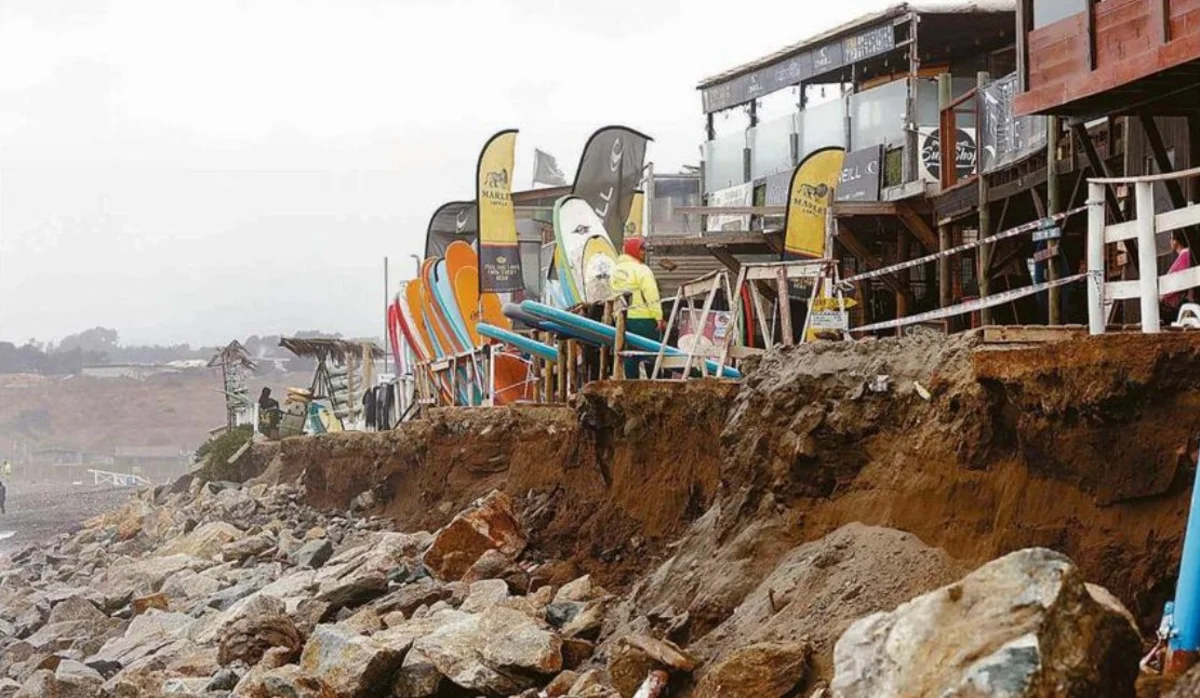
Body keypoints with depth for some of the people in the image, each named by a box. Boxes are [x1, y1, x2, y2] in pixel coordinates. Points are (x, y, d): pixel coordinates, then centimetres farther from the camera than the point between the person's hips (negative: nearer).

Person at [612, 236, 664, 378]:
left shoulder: (616, 270, 13)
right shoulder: (641, 270, -12)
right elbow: (652, 297, -17)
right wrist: (658, 317, -16)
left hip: (624, 318, 7)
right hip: (643, 318, -7)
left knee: (629, 356, 11)